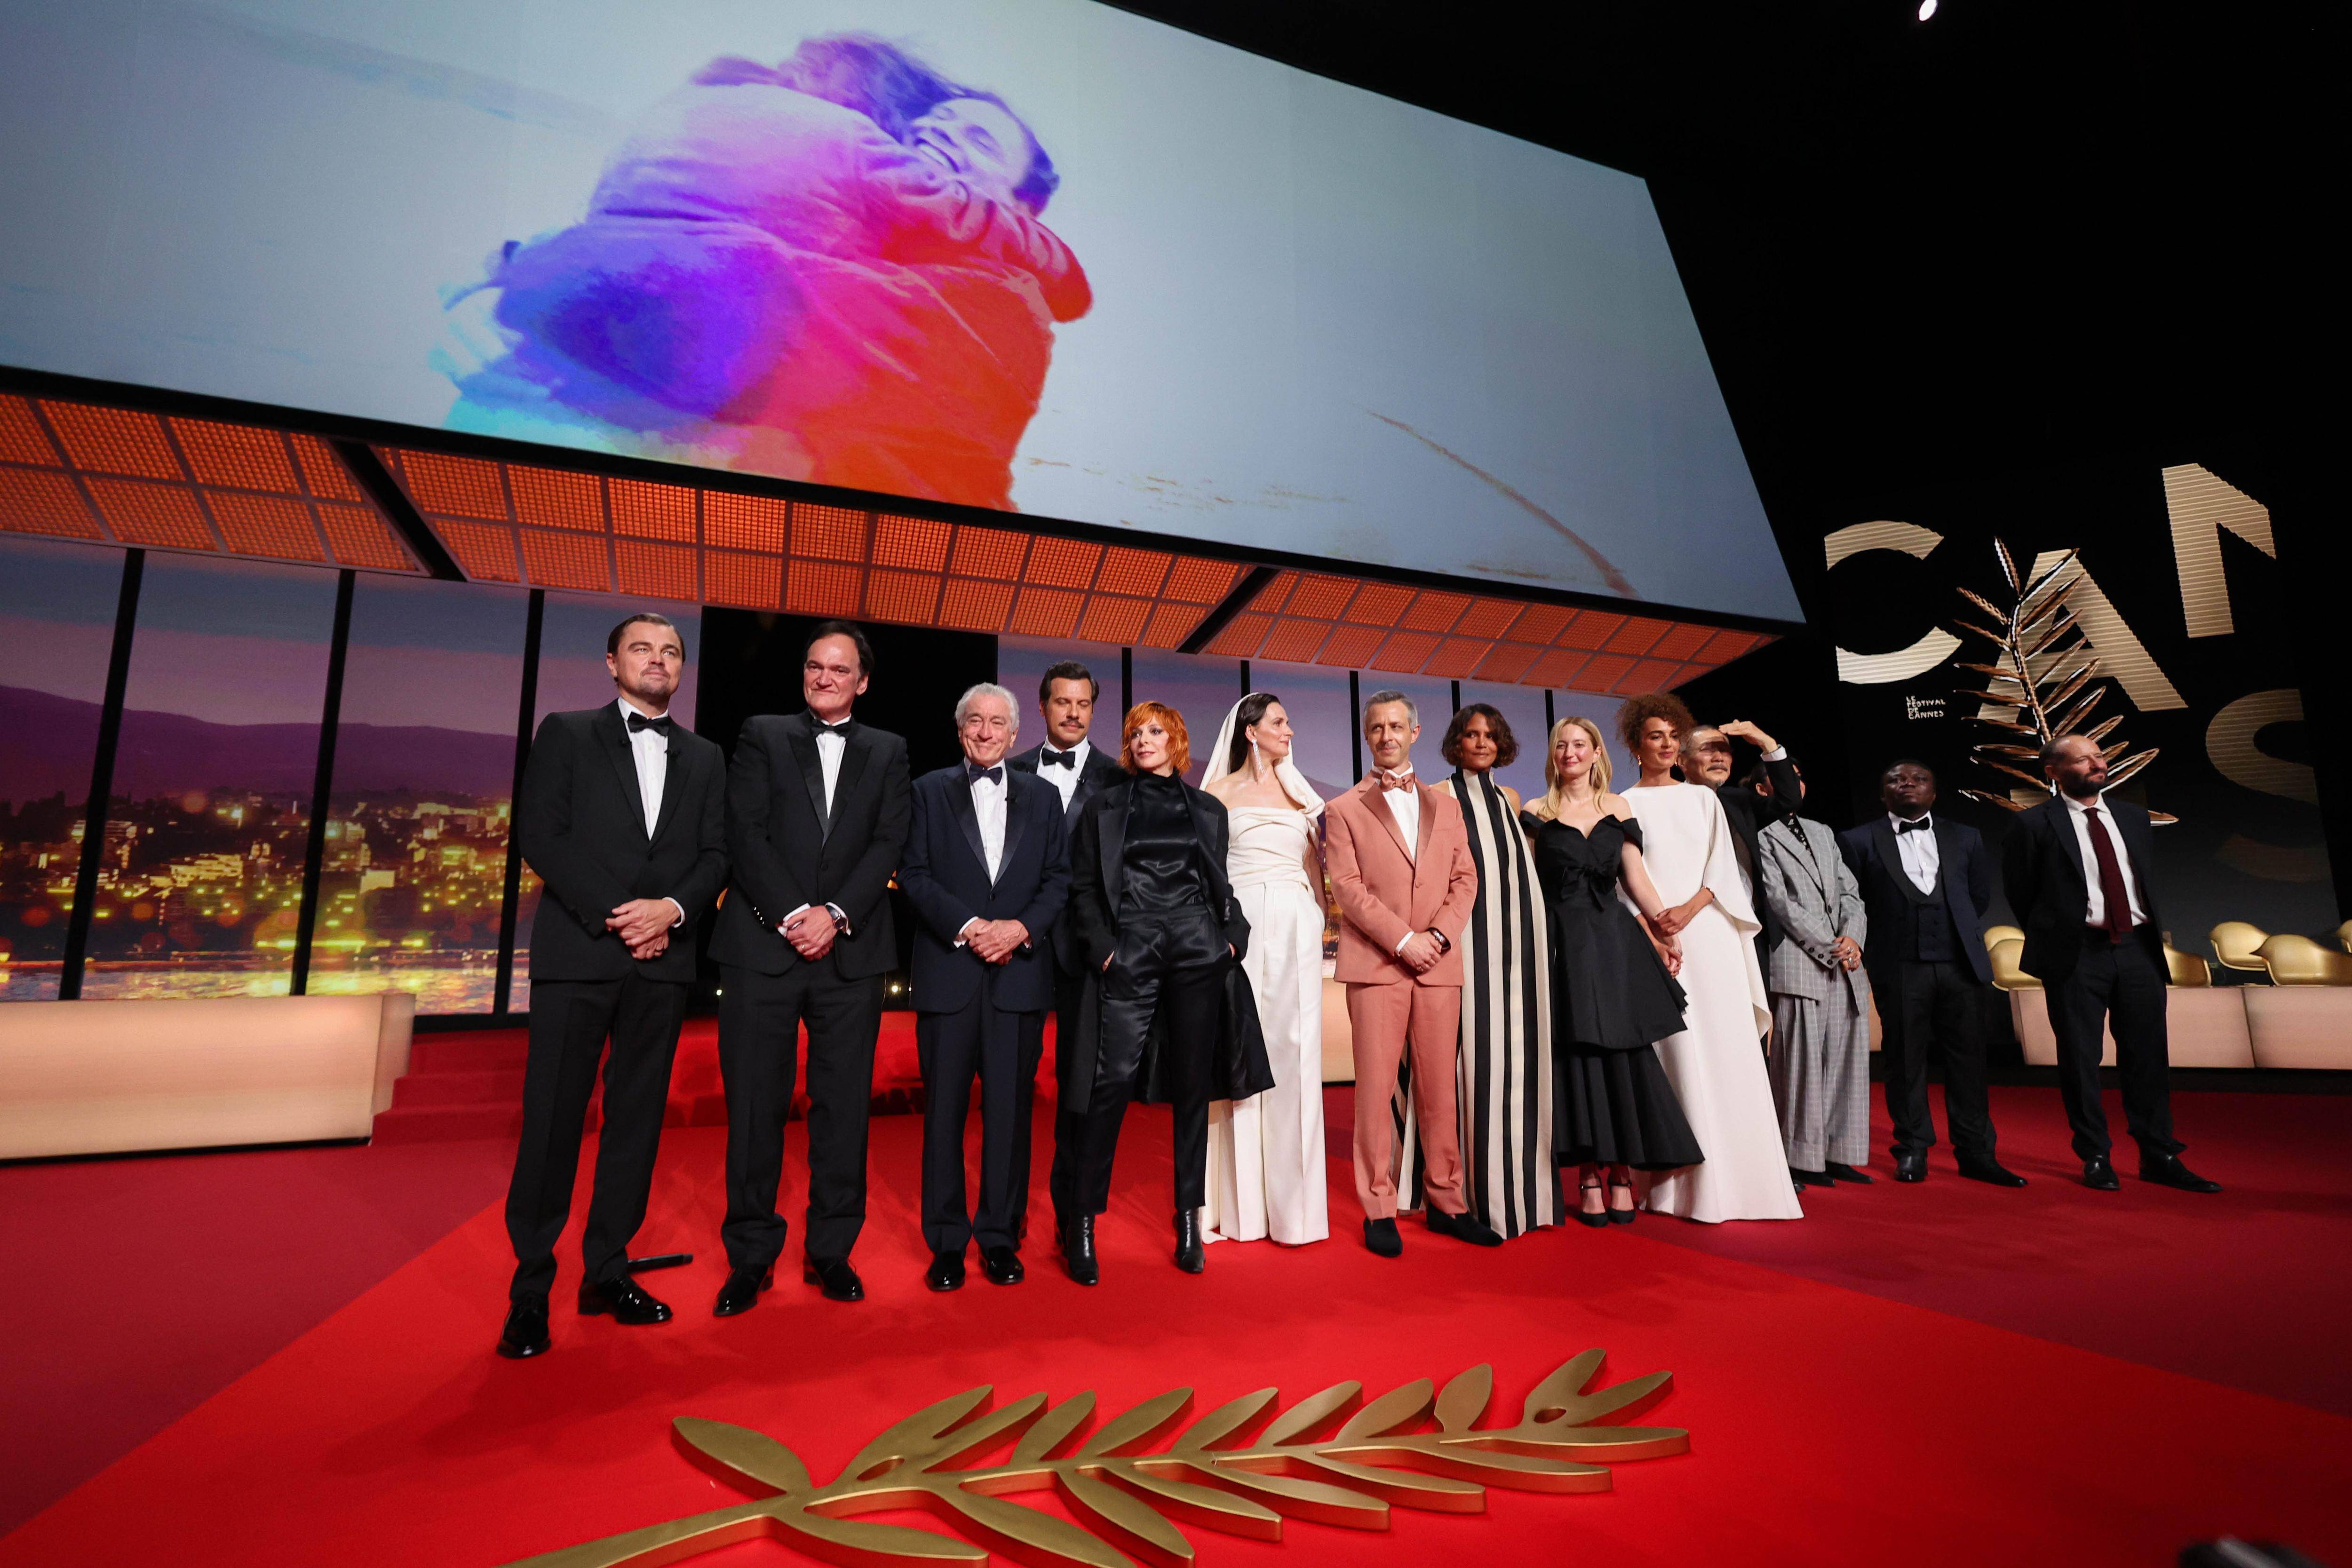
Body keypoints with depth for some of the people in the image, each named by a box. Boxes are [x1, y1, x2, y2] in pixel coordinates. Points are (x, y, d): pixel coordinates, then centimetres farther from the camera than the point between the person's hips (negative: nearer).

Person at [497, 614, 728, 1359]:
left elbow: (716, 854, 8)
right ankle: (530, 1289, 13)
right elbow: (540, 835, -4)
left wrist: (673, 908, -11)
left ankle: (608, 1271, 19)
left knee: (637, 1119, 7)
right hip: (579, 953, -3)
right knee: (552, 1120, 1)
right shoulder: (566, 734, 7)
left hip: (664, 960, 3)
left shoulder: (704, 758, 15)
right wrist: (614, 914, -12)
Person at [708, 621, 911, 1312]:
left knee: (844, 1109, 5)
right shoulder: (762, 736, 10)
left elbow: (888, 844, 2)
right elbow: (745, 834, -1)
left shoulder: (887, 752, 13)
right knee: (754, 1108, 3)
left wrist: (835, 913, -11)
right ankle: (751, 1257, 17)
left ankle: (831, 1252, 18)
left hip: (851, 950, 1)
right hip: (762, 946, -1)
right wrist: (793, 915, -11)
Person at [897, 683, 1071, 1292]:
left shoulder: (1042, 796, 13)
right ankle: (947, 1242, 17)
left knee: (1010, 1110, 5)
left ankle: (1001, 1237, 18)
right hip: (948, 971, -1)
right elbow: (913, 872, 0)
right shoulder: (930, 791, 9)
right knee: (944, 1109, 5)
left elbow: (1059, 878, 7)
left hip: (1020, 971, 1)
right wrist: (966, 925, -12)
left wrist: (1022, 927, -10)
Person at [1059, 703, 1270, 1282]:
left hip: (1199, 953, 2)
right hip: (1129, 957, -2)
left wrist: (1233, 937, 1)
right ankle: (1081, 1223, 3)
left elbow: (1222, 885, 17)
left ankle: (1189, 1219, 18)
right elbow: (1083, 889, 6)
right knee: (1111, 1084, -8)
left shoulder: (1207, 810, 15)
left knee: (1193, 1088, 6)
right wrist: (1103, 948, -7)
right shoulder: (1104, 809, 10)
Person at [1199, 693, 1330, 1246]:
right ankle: (1241, 1201, 9)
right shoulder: (1222, 791, 6)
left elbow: (1314, 862, 16)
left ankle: (1290, 1200, 10)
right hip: (1244, 924, -3)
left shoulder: (1297, 791, 16)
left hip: (1296, 928, 3)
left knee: (1294, 1052, 1)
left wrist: (1321, 911, 2)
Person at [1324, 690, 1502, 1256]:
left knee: (1439, 1088, 7)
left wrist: (1439, 936, -7)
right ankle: (1379, 1209, 7)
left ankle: (1446, 1202, 17)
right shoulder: (1345, 810, 6)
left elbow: (1465, 879, 10)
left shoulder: (1446, 807, 18)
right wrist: (1404, 940, -12)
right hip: (1375, 964, -3)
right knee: (1376, 1088, -1)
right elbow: (1347, 886, -4)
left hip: (1439, 965, 3)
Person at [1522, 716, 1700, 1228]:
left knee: (1624, 1056, 2)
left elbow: (1636, 878, 9)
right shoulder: (1538, 812, 4)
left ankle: (1621, 1175, 12)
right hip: (1564, 946, -2)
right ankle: (1589, 1178, 9)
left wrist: (1665, 931, -1)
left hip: (1615, 943, 2)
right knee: (1576, 1059, 1)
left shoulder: (1618, 808, 10)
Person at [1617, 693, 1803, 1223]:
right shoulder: (1625, 806, 7)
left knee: (1727, 1053, -1)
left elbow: (1722, 864, 6)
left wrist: (1690, 909, -10)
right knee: (1675, 1055, -4)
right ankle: (1687, 1182, 1)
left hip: (1709, 934, 3)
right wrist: (1651, 929, -14)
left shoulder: (1703, 798, 16)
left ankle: (1740, 1177, 6)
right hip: (1655, 939, -2)